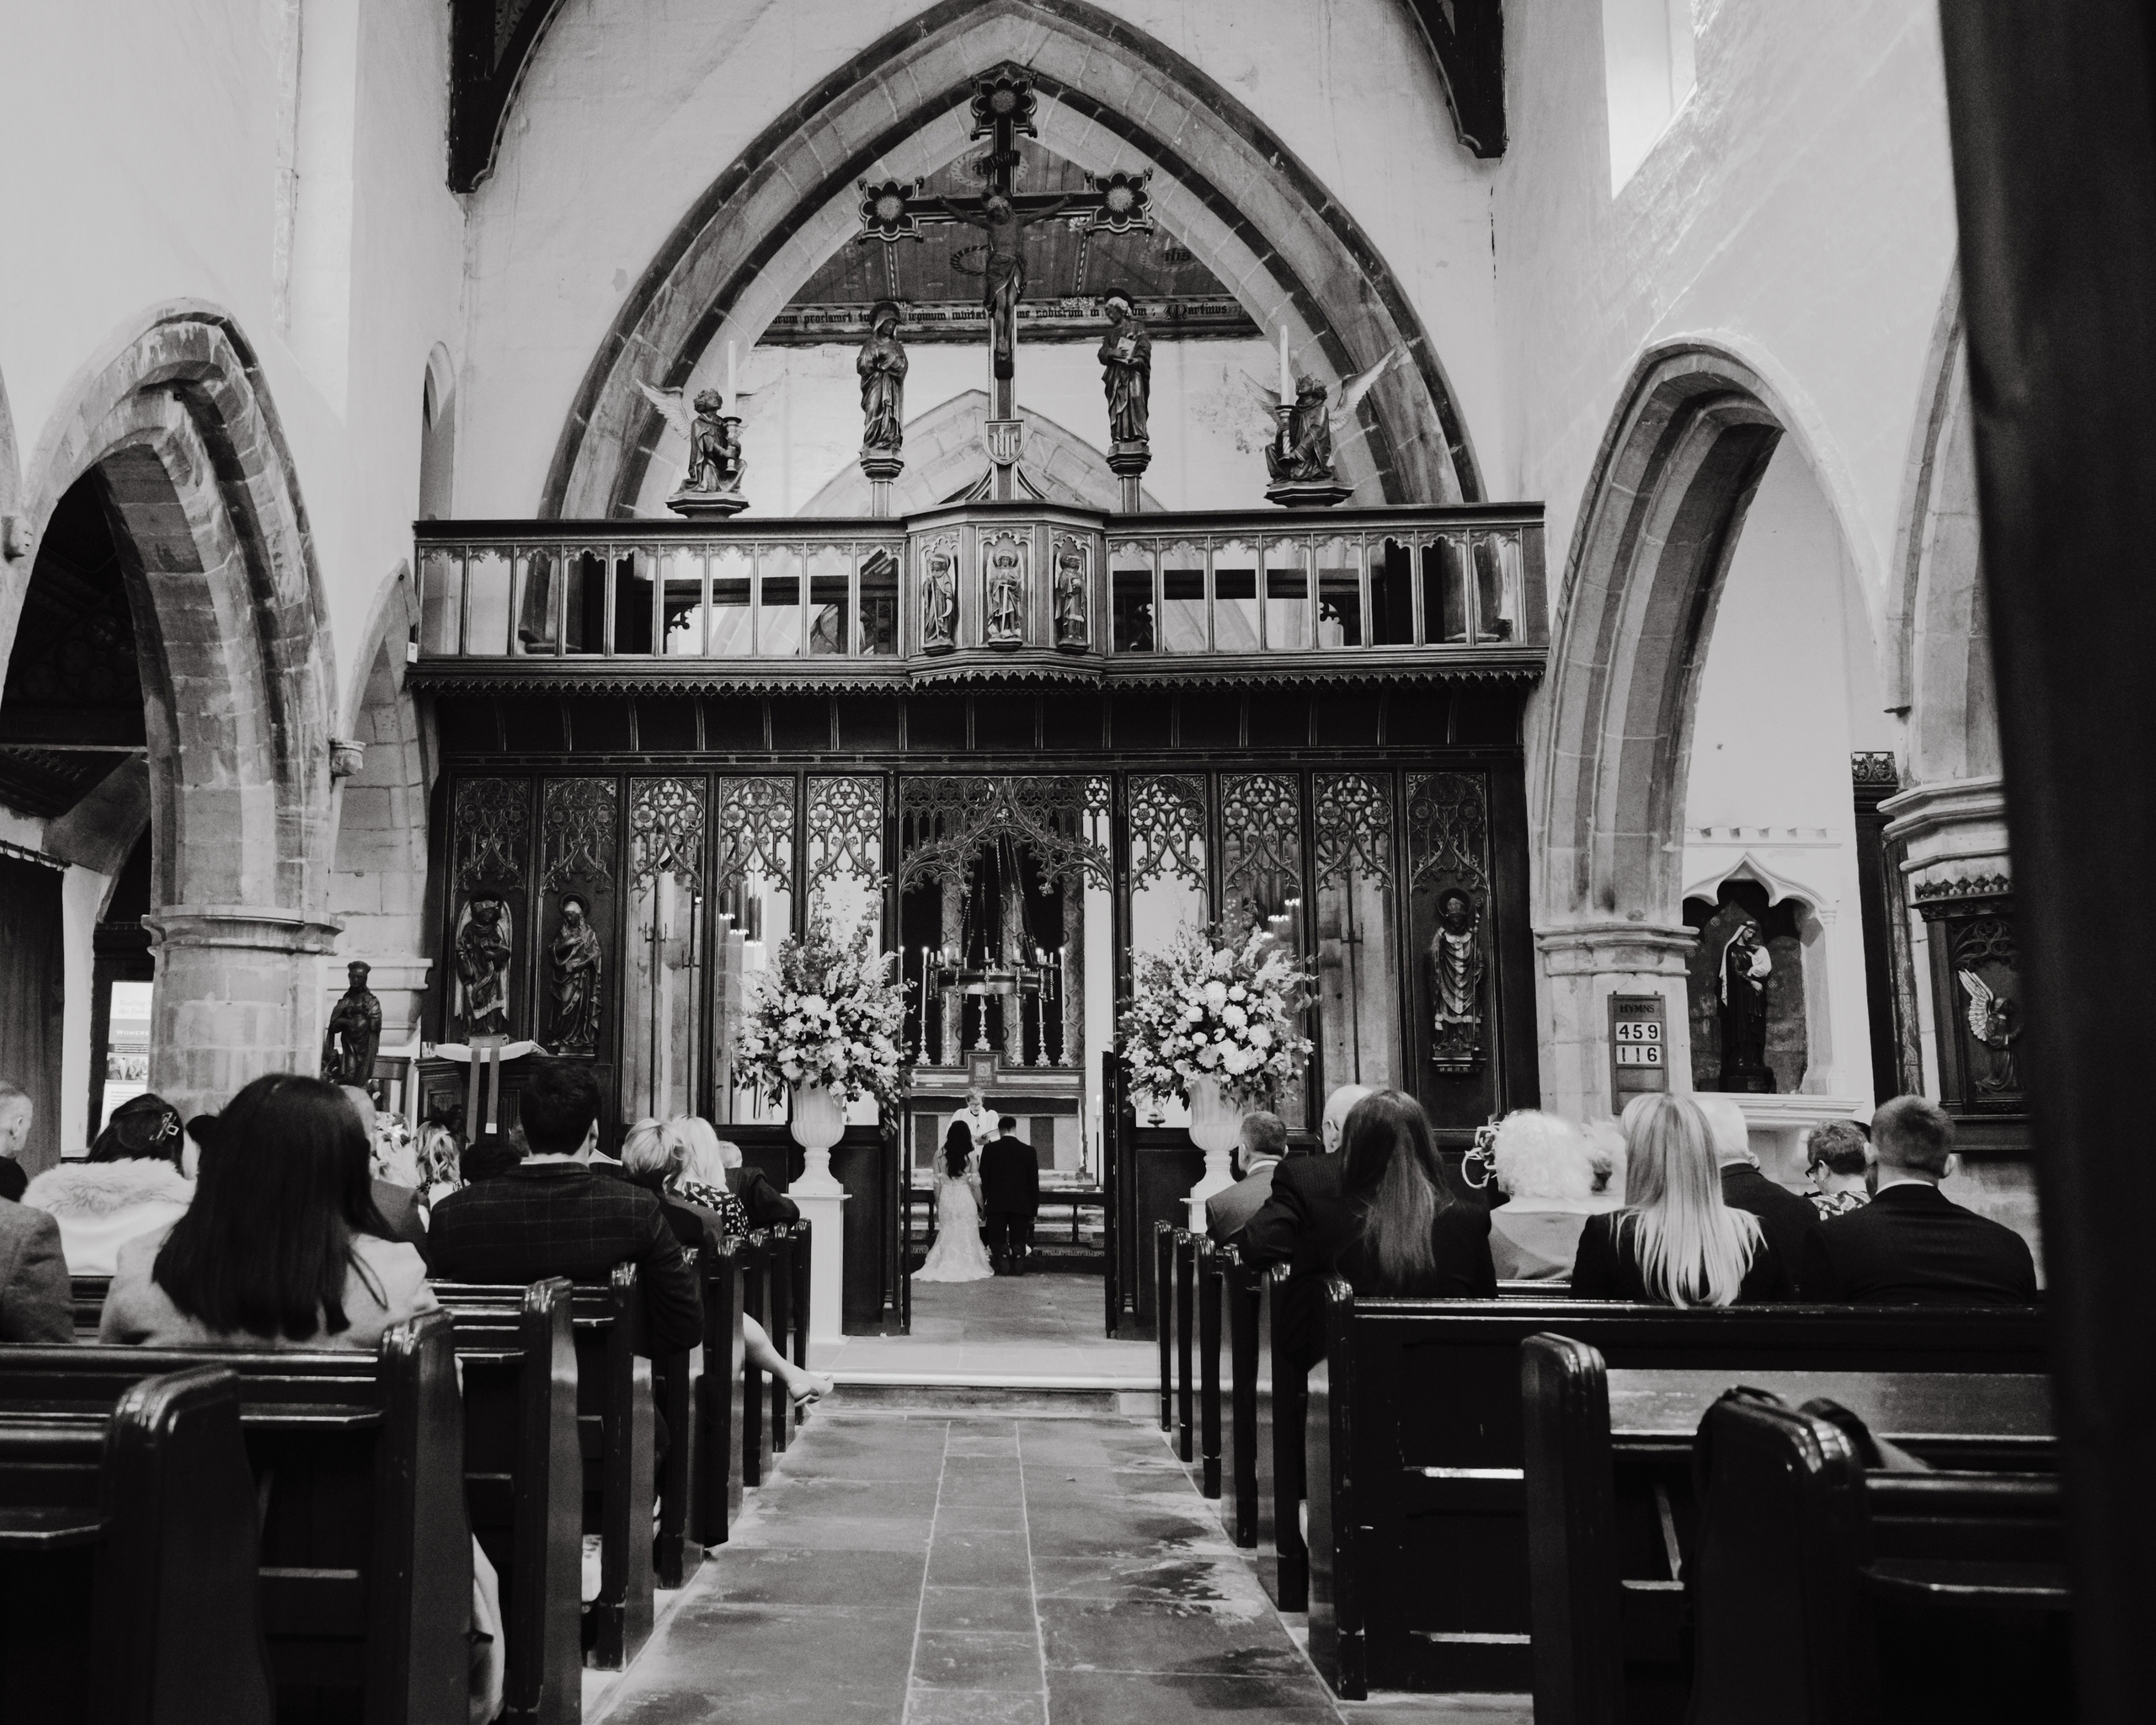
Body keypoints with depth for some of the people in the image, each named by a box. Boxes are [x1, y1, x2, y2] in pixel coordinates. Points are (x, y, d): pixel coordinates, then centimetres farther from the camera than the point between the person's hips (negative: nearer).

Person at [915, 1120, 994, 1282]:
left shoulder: (940, 1155, 0)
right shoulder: (972, 1155, -7)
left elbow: (937, 1183, 4)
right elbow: (975, 1183, -5)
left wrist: (938, 1205, 13)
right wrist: (980, 1205, 5)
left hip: (946, 1198, 2)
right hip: (965, 1198, -2)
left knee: (946, 1235, 12)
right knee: (967, 1236, 7)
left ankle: (945, 1267, 10)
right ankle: (967, 1268, 8)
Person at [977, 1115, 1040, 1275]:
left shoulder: (989, 1149, 0)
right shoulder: (1028, 1150, 2)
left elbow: (983, 1178, 0)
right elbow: (1034, 1182, 4)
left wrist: (981, 1204, 7)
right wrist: (1034, 1208, 11)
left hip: (996, 1204, -1)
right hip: (1021, 1205, 1)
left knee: (997, 1239, 5)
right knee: (1018, 1240, 6)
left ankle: (1002, 1254, -27)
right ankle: (1018, 1256, -26)